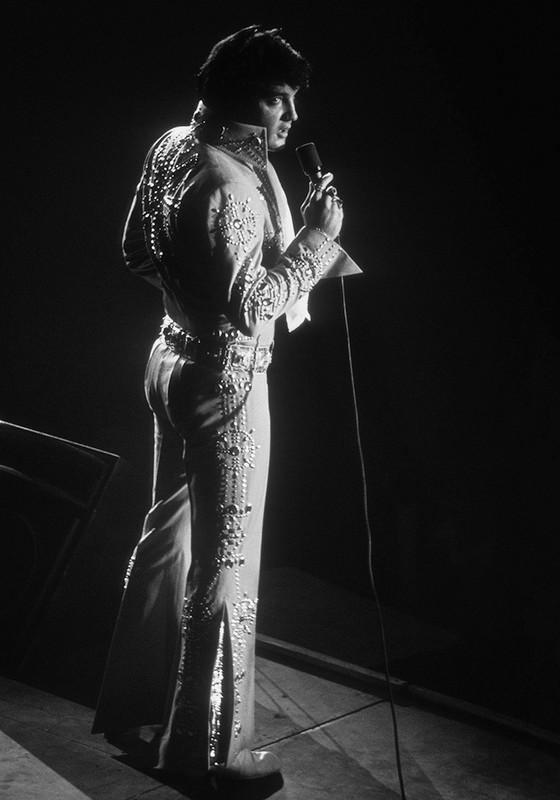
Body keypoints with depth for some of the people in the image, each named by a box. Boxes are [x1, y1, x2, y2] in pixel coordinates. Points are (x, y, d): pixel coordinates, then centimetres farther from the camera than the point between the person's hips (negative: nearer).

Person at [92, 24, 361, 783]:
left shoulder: (171, 146, 4)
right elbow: (251, 307, -28)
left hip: (173, 359, 10)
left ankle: (133, 699, 36)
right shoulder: (230, 185, -25)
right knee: (225, 560, 2)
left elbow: (138, 252, 13)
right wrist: (315, 238, -21)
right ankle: (206, 743, 15)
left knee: (168, 531, 21)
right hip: (225, 380, -10)